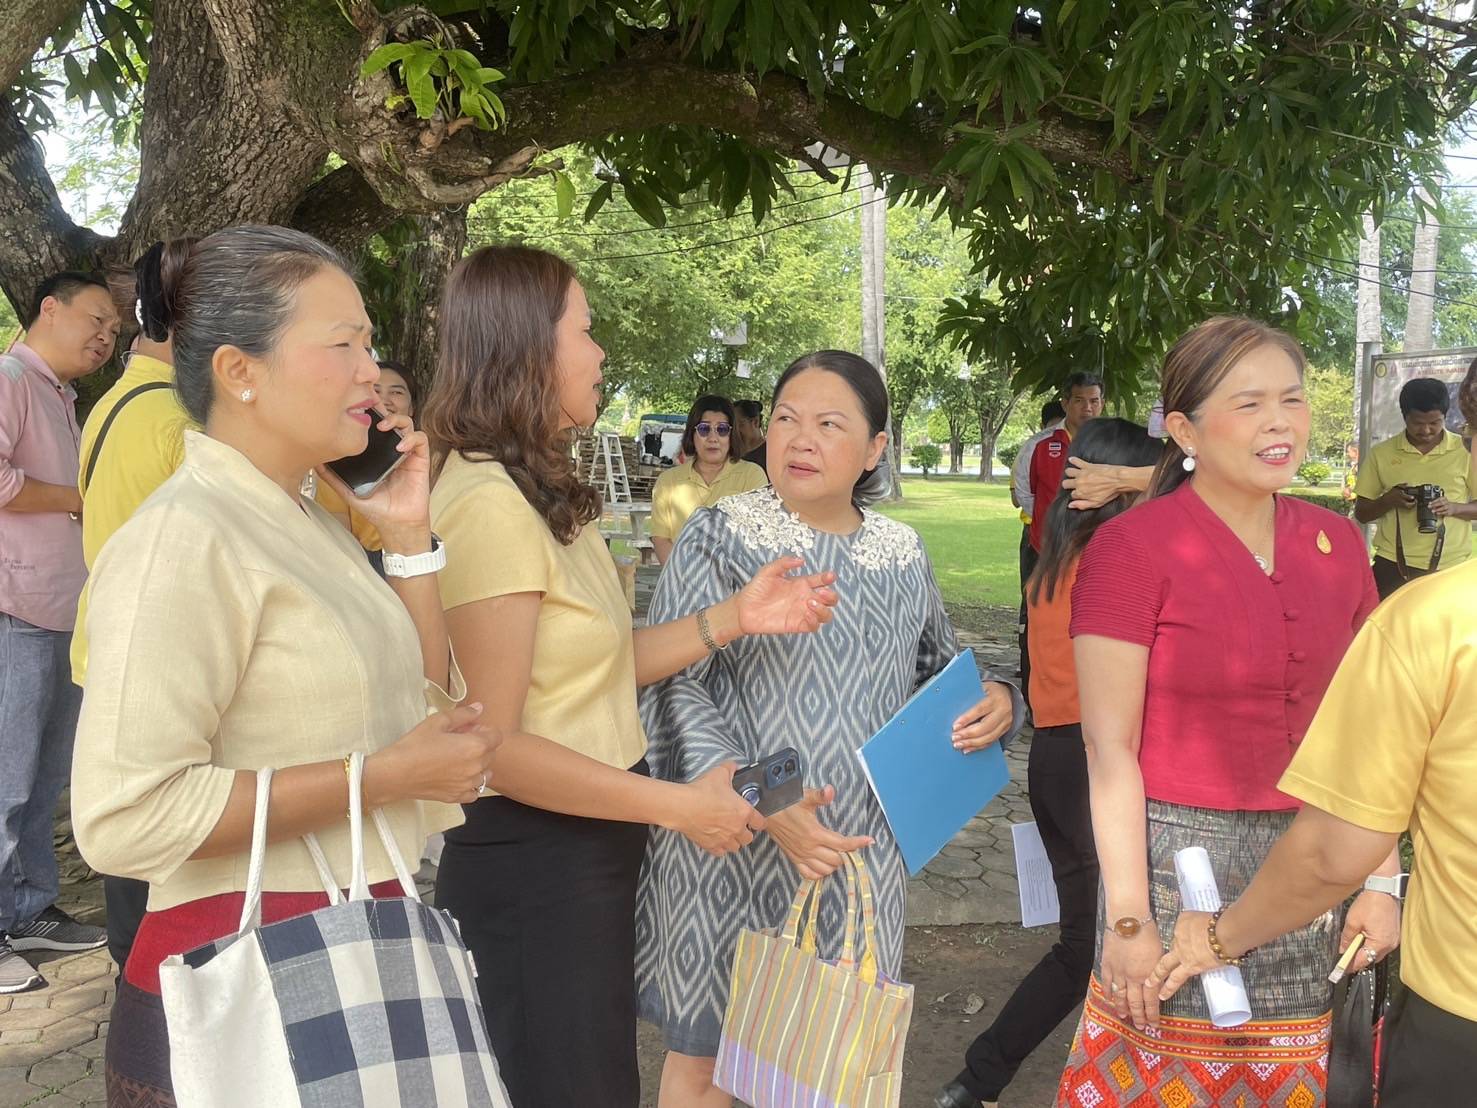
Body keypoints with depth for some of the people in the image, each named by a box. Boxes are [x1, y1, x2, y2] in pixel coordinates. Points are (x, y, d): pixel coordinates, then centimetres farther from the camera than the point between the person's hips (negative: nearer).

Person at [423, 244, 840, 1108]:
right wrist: (680, 807, -19)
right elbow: (493, 746, -24)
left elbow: (594, 665, 6)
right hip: (534, 867, -10)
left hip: (587, 852, 10)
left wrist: (733, 619, 0)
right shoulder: (490, 505, -23)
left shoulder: (544, 493, 10)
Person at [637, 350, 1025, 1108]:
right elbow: (670, 687, -13)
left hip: (857, 848, 4)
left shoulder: (901, 554, 6)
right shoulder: (720, 535, -7)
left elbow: (937, 672, 19)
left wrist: (995, 700, -5)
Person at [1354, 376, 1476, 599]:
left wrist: (1454, 507, -14)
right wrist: (1388, 500, -12)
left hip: (1448, 570, -1)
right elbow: (1361, 512, 8)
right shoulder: (1382, 453, 5)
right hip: (1392, 568, 1)